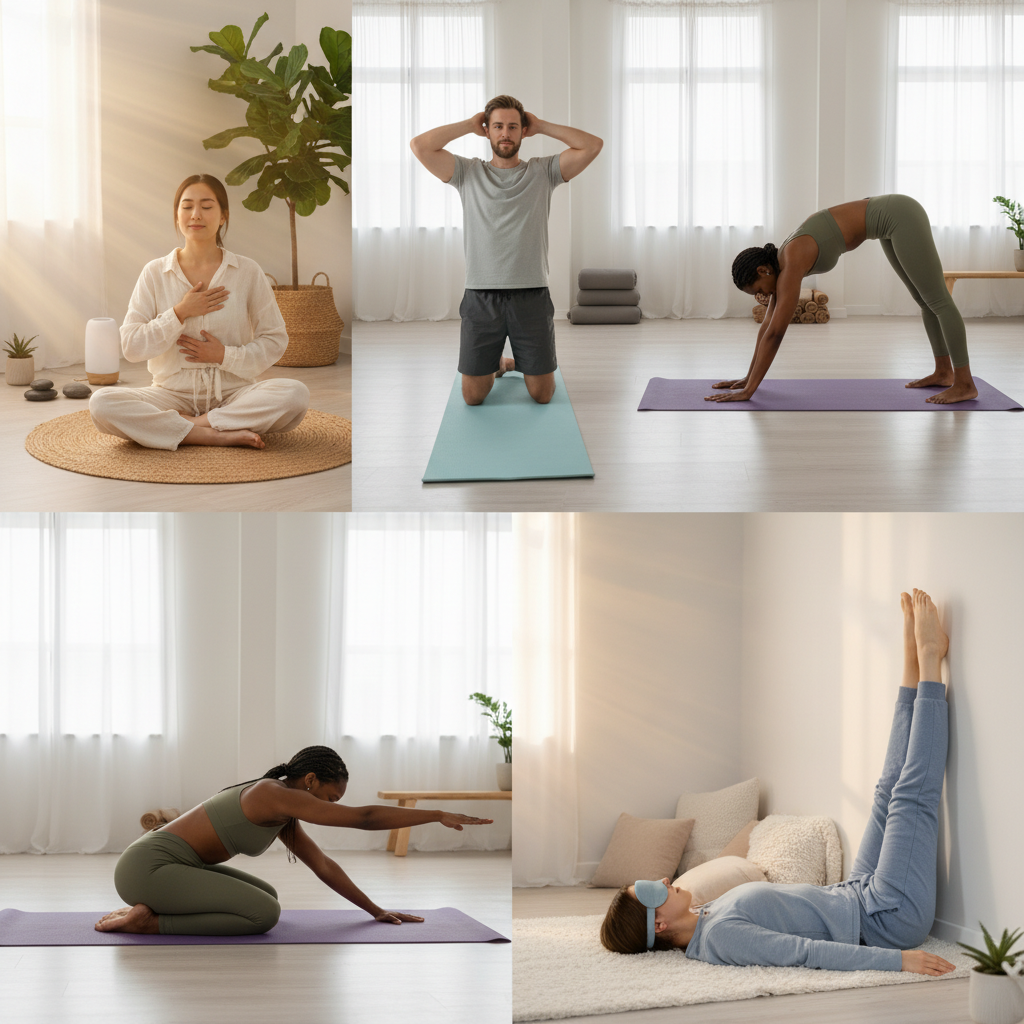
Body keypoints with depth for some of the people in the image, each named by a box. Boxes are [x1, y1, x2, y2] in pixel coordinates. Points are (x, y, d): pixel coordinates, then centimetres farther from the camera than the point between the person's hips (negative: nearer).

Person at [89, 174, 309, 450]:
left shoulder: (247, 272, 3)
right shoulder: (155, 274, 4)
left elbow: (274, 341, 4)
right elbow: (131, 347, -2)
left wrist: (225, 355, -10)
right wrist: (179, 314, -10)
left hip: (233, 394, 0)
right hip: (173, 394, 0)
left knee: (295, 394, -31)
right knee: (101, 403, -28)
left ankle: (186, 425, -21)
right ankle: (217, 434, -28)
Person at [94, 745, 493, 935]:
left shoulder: (282, 810, 14)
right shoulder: (276, 796, -15)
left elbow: (323, 866, 22)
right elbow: (364, 817, -17)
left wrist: (377, 911, 22)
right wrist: (439, 816, -13)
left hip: (167, 866, 10)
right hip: (147, 868, -10)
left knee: (265, 896, 20)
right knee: (265, 913, -18)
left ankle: (152, 910, 11)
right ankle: (148, 921, -12)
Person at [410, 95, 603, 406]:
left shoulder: (543, 171, 5)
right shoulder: (468, 172, 5)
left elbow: (593, 145, -5)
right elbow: (420, 146, -6)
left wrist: (542, 126, 0)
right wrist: (469, 125, 1)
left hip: (531, 296, 0)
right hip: (481, 298, 0)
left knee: (542, 394, 4)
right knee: (472, 395, 3)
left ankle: (521, 363, 40)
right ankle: (496, 364, 38)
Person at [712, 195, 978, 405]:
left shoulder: (792, 265, -21)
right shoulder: (779, 261, 5)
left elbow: (775, 332, -23)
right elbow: (767, 324, 13)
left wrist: (748, 390, -21)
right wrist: (749, 378, 14)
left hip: (901, 217, -9)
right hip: (893, 219, 9)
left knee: (937, 300, -2)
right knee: (924, 299, 19)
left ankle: (964, 384, 3)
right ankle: (944, 371, 32)